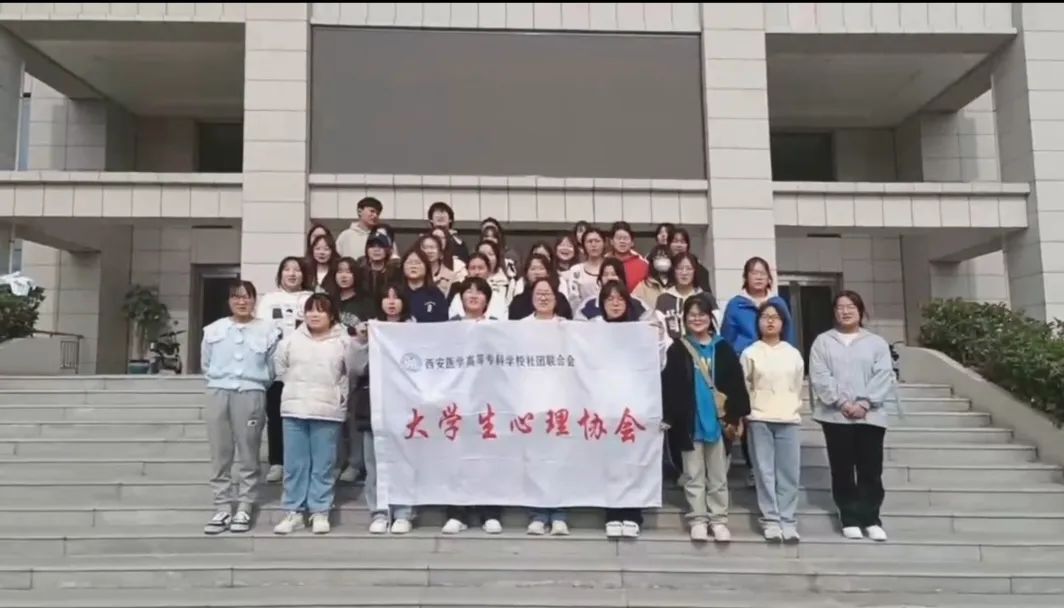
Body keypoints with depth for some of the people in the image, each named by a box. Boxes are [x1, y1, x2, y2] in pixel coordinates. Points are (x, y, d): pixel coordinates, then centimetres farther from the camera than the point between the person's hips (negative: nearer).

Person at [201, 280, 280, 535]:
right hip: (218, 393, 3)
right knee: (220, 454, 4)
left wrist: (255, 383, 8)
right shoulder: (213, 329, 10)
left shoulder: (267, 330, 2)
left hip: (251, 394, -2)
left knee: (248, 455, 1)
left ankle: (244, 509, 8)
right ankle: (222, 509, 10)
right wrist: (220, 380, 14)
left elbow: (272, 367, 5)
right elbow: (206, 364, 17)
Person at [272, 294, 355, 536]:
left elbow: (354, 370, 0)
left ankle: (320, 513, 10)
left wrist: (331, 391, -1)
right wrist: (298, 388, 9)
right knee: (294, 465, 6)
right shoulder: (291, 340, 7)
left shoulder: (343, 341, 0)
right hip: (295, 409, 2)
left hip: (328, 411, -2)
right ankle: (293, 512, 14)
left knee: (323, 466, 2)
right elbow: (279, 368, 13)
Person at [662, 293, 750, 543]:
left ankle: (718, 520, 18)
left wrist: (735, 417, -3)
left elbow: (736, 385, 3)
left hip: (718, 420, 1)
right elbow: (668, 387, -4)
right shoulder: (677, 350, 1)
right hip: (689, 422, -1)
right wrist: (670, 417, -11)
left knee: (718, 475, 10)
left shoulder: (723, 350, 5)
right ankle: (698, 520, 14)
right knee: (694, 475, 7)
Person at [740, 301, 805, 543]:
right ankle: (771, 521, 4)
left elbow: (798, 387, 14)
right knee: (765, 472, -1)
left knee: (789, 473, 1)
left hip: (789, 420, 2)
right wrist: (744, 414, -1)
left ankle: (788, 521, 7)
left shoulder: (793, 354, 10)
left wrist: (791, 409, 8)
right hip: (759, 420, -2)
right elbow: (743, 388, 3)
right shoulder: (750, 353, 3)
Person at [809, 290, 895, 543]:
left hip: (870, 415, 1)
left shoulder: (877, 343, 9)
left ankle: (871, 518, 12)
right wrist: (842, 402, -14)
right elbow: (819, 377, -4)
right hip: (835, 415, 0)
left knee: (871, 470, 2)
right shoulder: (823, 341, 6)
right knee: (843, 470, 4)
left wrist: (865, 403, -14)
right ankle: (850, 518, 12)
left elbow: (884, 377, -1)